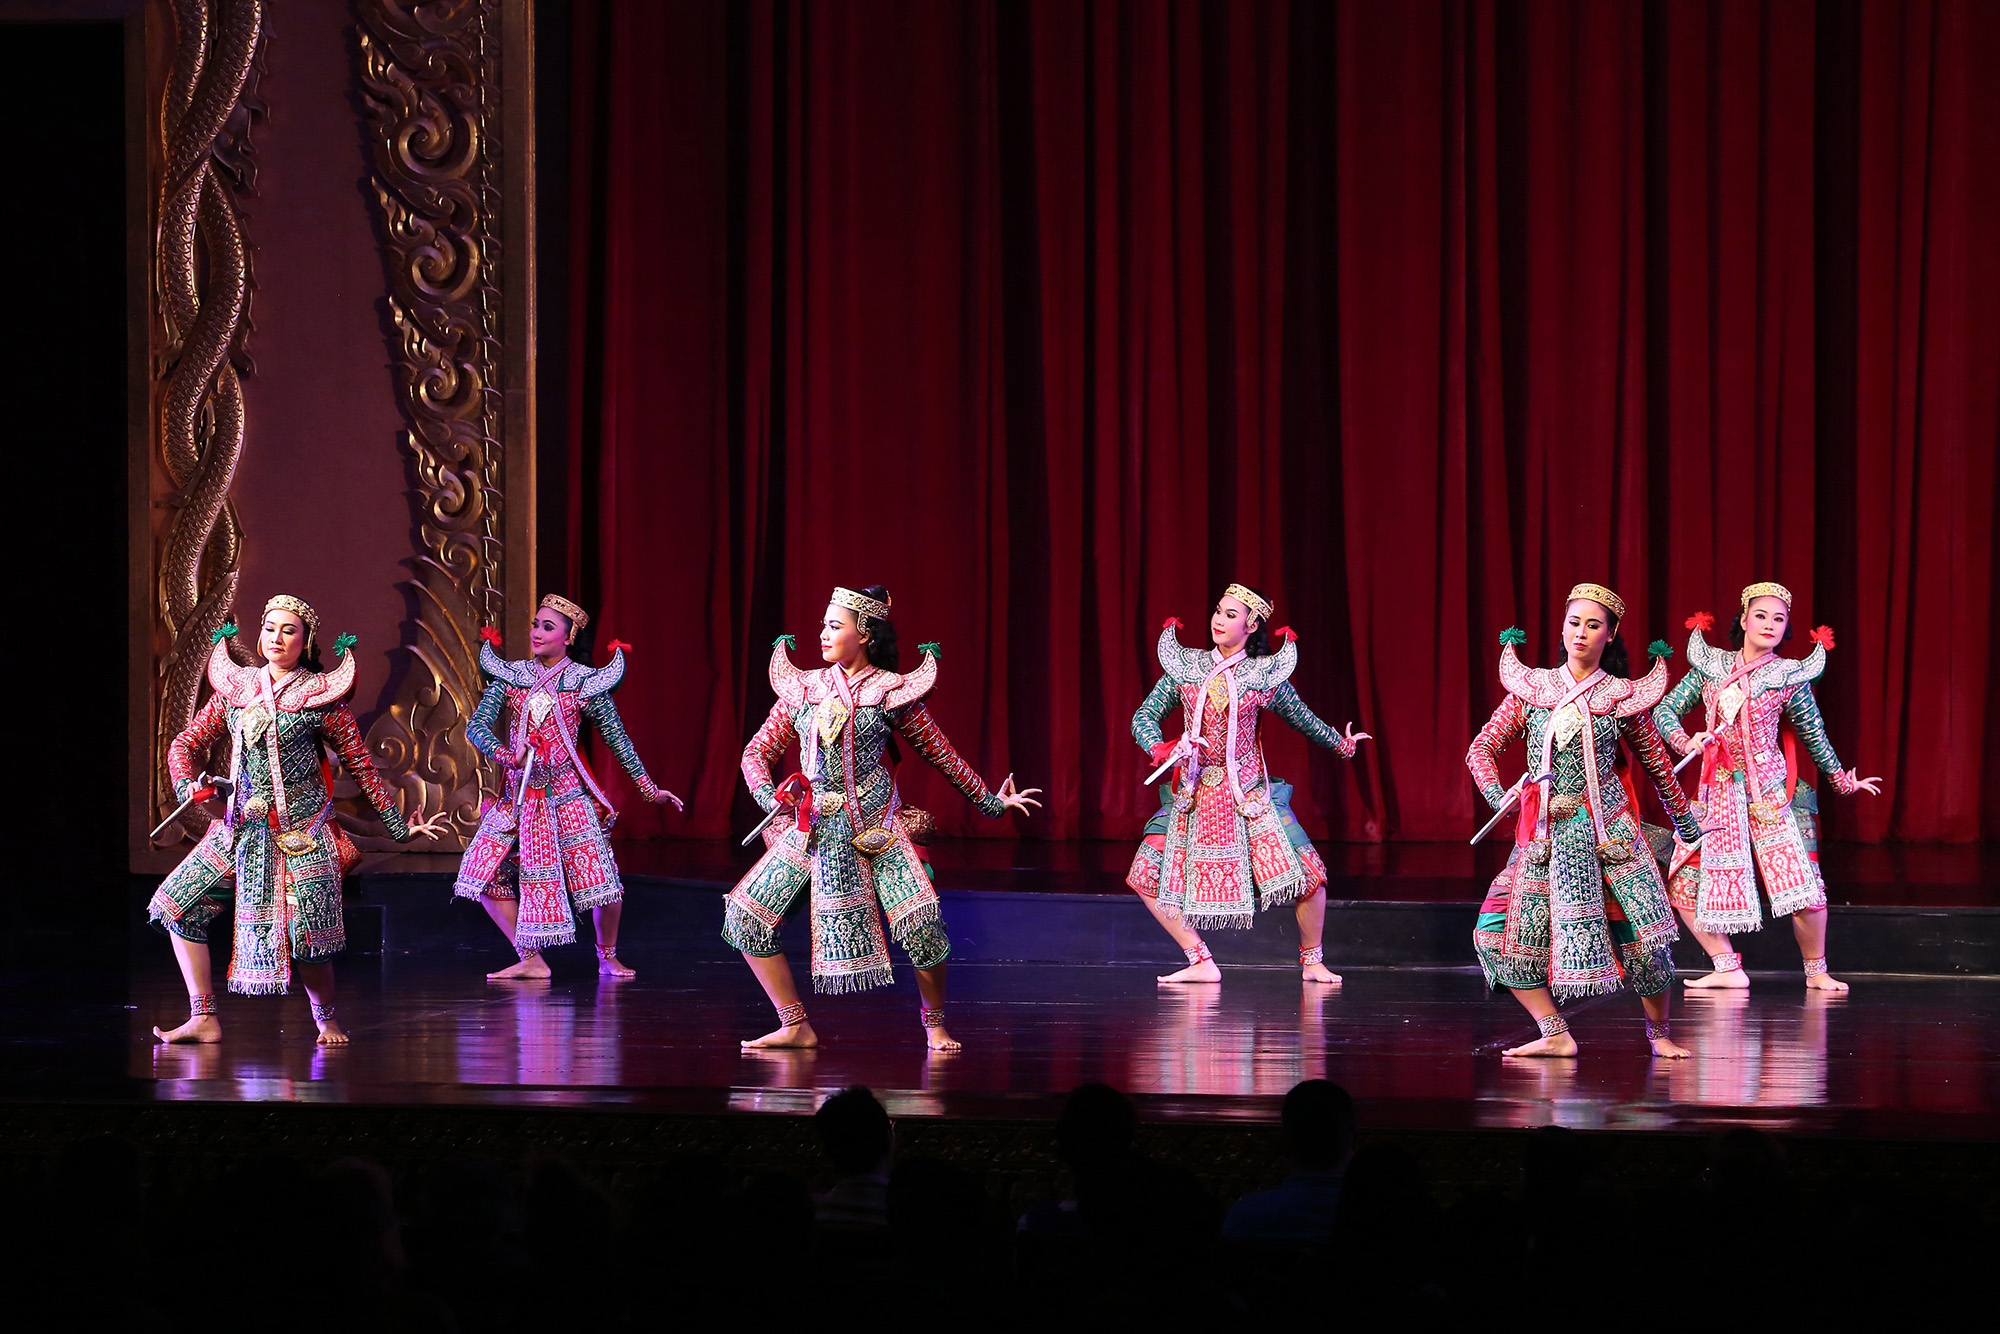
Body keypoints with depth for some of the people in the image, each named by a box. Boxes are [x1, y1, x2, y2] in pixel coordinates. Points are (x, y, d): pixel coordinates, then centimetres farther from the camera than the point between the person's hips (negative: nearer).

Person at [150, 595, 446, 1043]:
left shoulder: (322, 695, 0)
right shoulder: (235, 689, 10)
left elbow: (361, 766, 5)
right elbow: (186, 743, 12)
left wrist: (400, 826, 5)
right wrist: (192, 786, -9)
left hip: (301, 833, -4)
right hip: (240, 829, 4)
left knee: (307, 938, -10)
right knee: (179, 905, -5)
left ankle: (326, 1018, 19)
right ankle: (204, 1020, 1)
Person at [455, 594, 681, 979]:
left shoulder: (586, 683, 0)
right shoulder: (510, 676, 5)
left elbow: (618, 739, 7)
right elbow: (477, 726, -3)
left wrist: (649, 788, 7)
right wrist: (503, 754, -22)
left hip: (566, 793, -3)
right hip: (518, 795, 3)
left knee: (601, 879, -12)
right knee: (485, 873, -7)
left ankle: (608, 957, 15)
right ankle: (530, 960, 6)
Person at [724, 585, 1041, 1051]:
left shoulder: (892, 690, 0)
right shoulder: (803, 688, 8)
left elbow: (941, 754, 10)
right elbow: (757, 753, 12)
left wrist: (991, 802, 14)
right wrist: (766, 794, -8)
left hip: (876, 824, -3)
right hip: (813, 824, 3)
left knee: (921, 925, -19)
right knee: (746, 916, -8)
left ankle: (935, 1023, 7)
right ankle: (795, 1026, 4)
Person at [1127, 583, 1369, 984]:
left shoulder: (1265, 674, -2)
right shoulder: (1185, 666, 1)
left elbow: (1302, 718, 15)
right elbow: (1144, 717, 3)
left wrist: (1341, 744, 26)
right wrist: (1159, 747, -16)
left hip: (1249, 792, -2)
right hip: (1194, 793, 2)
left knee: (1309, 876, -14)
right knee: (1146, 876, -9)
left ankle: (1311, 961, 11)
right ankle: (1201, 963, 3)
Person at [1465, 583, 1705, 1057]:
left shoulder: (1621, 697, 2)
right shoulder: (1531, 689, 6)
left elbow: (1657, 764, 14)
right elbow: (1482, 748, 8)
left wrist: (1684, 820, 23)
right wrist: (1495, 793, -10)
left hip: (1607, 828, -2)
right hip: (1543, 832, 2)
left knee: (1642, 936, -10)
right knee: (1497, 933, -7)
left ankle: (1659, 1031, 13)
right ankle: (1556, 1035, 3)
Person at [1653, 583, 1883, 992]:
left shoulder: (1790, 678, 0)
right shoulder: (1710, 666, 5)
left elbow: (1815, 737, 10)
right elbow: (1664, 711, 7)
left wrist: (1844, 782, 14)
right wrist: (1687, 742, -10)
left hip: (1770, 789, -3)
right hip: (1719, 790, 3)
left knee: (1802, 886, -13)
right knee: (1683, 884, -3)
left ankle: (1816, 970, 9)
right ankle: (1728, 968, 10)